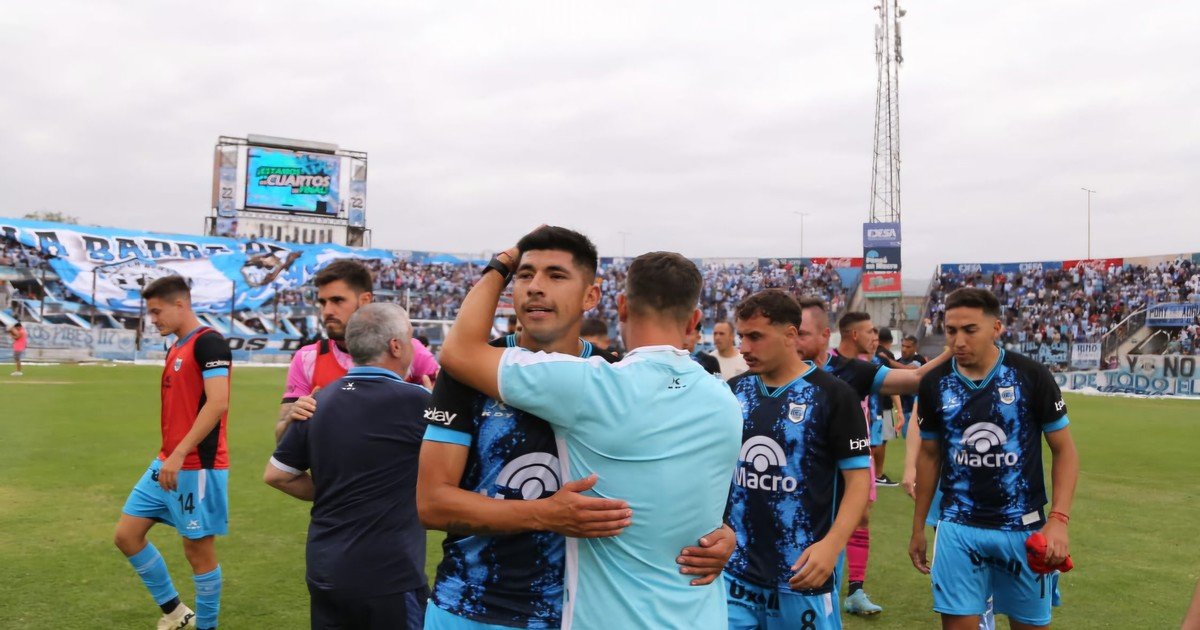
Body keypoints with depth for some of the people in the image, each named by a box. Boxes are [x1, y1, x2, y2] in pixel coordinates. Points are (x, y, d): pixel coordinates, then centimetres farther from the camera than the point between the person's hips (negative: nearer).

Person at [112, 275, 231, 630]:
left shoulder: (209, 343, -15)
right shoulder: (175, 347, 14)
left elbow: (218, 404, -25)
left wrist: (178, 455, -26)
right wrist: (169, 456, 19)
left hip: (198, 468, -10)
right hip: (166, 464, 10)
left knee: (198, 551, 2)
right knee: (126, 535, 12)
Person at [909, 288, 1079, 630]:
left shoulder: (1032, 376, -9)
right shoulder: (934, 384, -2)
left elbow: (1064, 450, -2)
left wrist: (1058, 519, -14)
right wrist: (918, 527, 11)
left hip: (1023, 526, -1)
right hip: (958, 527, 1)